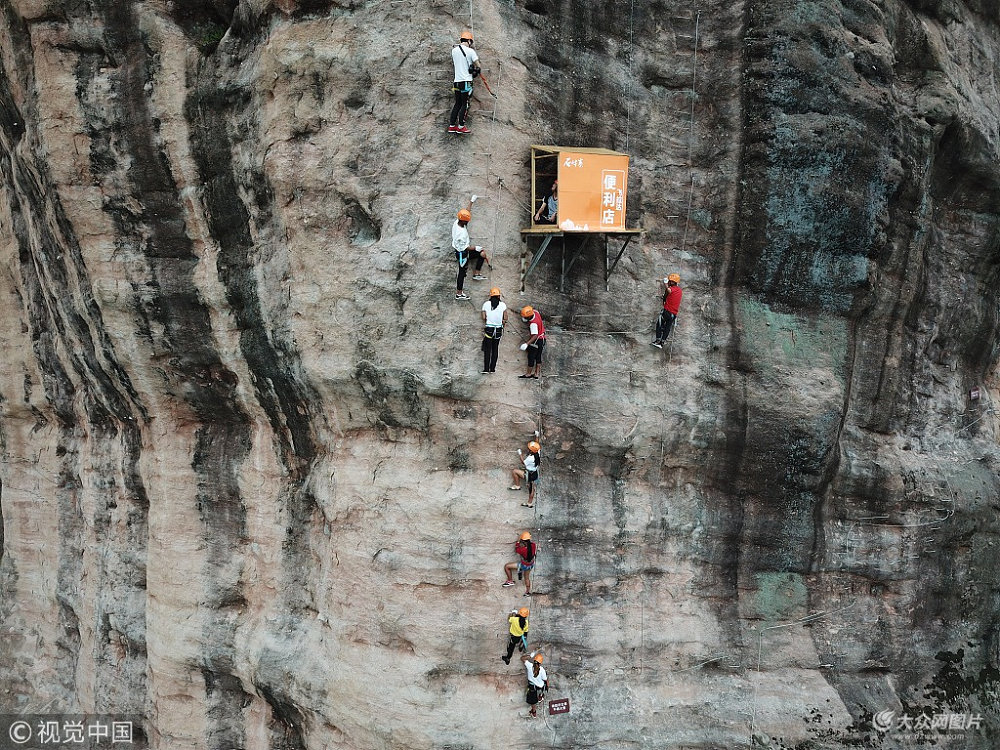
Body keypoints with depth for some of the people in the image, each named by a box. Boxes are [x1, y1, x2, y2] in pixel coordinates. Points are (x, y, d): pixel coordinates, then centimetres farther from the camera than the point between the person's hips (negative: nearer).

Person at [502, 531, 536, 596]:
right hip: (531, 565, 6)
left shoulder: (523, 549, -36)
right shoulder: (533, 545, -22)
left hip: (523, 565, -6)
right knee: (527, 578, 31)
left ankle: (510, 581, 19)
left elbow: (516, 549, -14)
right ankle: (528, 592, 47)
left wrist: (518, 542, 2)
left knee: (506, 566, 6)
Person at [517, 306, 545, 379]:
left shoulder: (533, 324, -32)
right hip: (542, 339, 9)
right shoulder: (535, 312, -9)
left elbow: (535, 336, -36)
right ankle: (537, 373, 25)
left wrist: (527, 343, -40)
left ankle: (528, 374, 18)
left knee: (531, 357, 6)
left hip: (536, 341, -9)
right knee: (538, 357, 17)